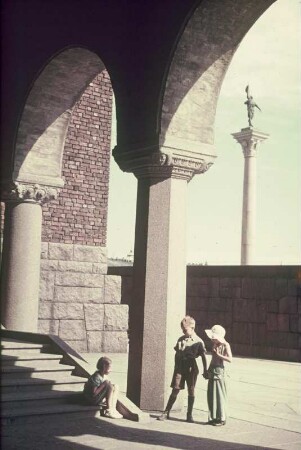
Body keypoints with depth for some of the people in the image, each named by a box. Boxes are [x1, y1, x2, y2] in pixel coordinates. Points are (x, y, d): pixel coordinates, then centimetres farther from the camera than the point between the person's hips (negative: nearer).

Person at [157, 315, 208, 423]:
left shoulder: (198, 341, -3)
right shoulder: (181, 339, 7)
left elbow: (203, 357, -1)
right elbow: (177, 354, 13)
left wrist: (205, 370, -4)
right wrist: (176, 366, 6)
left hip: (191, 368, -2)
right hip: (180, 367, 2)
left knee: (191, 391, 4)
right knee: (175, 390, 0)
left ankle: (189, 414, 15)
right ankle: (166, 412, 4)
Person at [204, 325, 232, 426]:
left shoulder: (225, 345, -11)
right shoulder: (215, 344, 9)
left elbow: (230, 359, -17)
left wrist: (219, 355, -20)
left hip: (219, 370, -7)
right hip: (212, 371, 7)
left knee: (219, 395, -1)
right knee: (211, 395, 8)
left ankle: (222, 419, 7)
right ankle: (213, 418, 17)